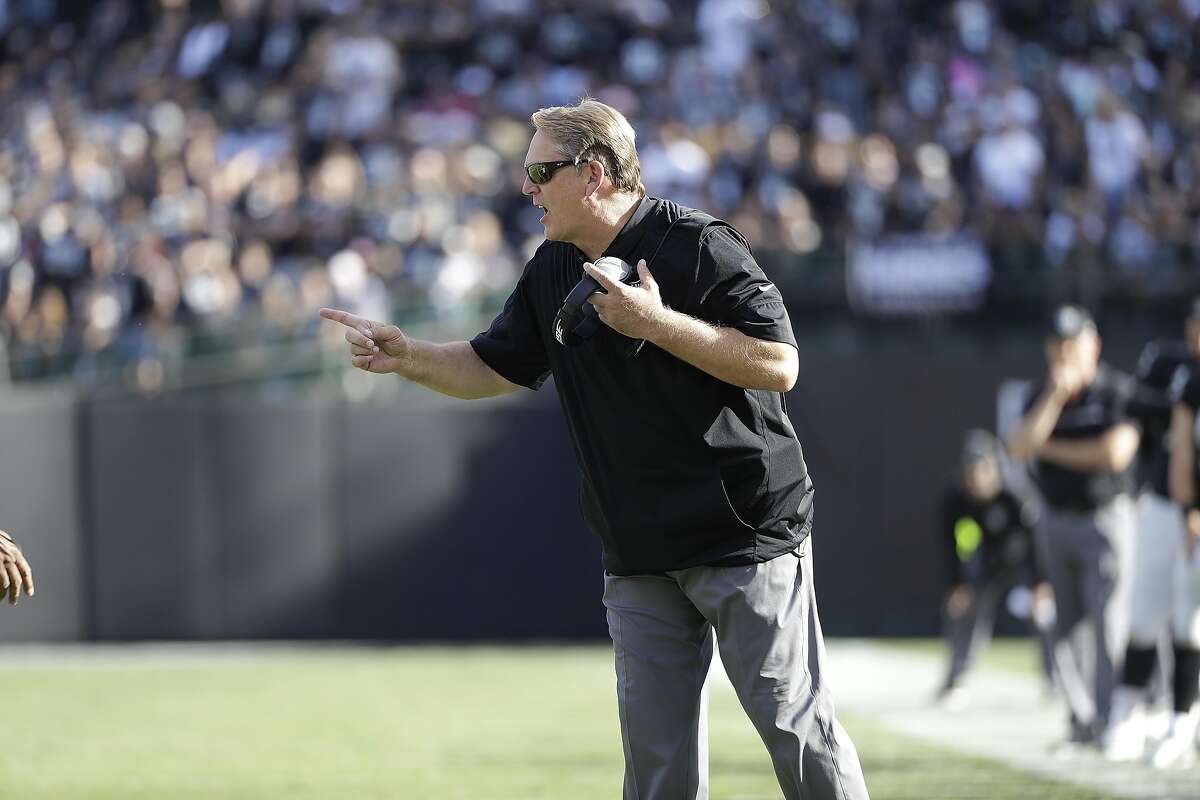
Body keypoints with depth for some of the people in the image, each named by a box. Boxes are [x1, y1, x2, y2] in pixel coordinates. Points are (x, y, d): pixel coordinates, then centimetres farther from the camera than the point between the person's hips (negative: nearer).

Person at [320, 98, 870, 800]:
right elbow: (493, 368, 19)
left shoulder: (698, 247, -13)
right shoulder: (553, 270, 10)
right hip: (640, 552, 7)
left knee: (796, 724, -5)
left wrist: (657, 323, -22)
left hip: (749, 532, -7)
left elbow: (779, 365, -18)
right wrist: (406, 357, 3)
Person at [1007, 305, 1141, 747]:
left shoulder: (1120, 391, -9)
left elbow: (1116, 453, -21)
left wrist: (1051, 449, -9)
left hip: (1105, 517, -5)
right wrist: (1055, 394, -21)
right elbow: (1018, 447, -11)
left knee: (1108, 622, -13)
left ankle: (1106, 720, -15)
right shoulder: (1042, 397, 5)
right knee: (1063, 626, 5)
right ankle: (1080, 715, 13)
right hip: (1055, 523, 5)